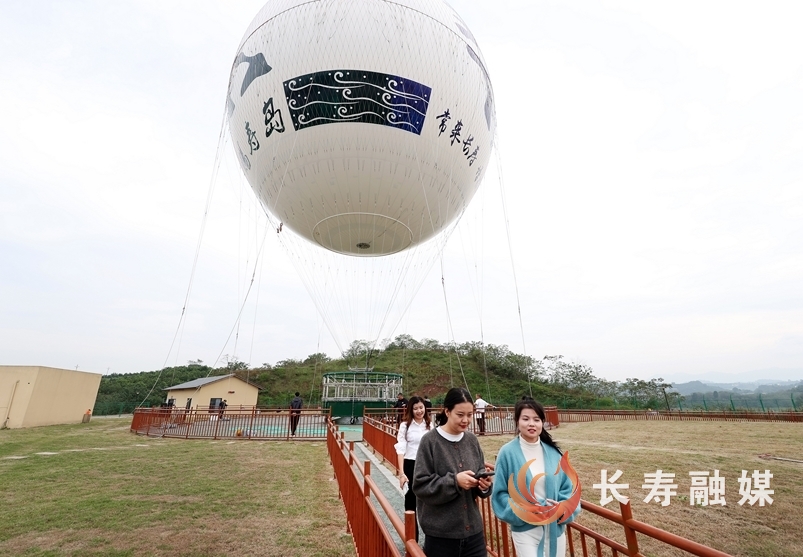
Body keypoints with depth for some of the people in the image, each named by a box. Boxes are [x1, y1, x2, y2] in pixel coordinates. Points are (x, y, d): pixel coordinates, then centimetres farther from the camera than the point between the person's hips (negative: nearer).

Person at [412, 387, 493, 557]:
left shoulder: (472, 440, 2)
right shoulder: (430, 441, -13)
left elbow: (481, 473, 9)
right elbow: (420, 485, -13)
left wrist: (484, 483, -12)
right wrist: (454, 481, -22)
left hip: (473, 530, 4)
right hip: (441, 533, -4)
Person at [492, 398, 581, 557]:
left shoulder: (553, 452, -3)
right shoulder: (508, 453, -14)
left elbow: (567, 487, 5)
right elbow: (500, 493, -9)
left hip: (555, 527, 4)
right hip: (525, 529, -4)